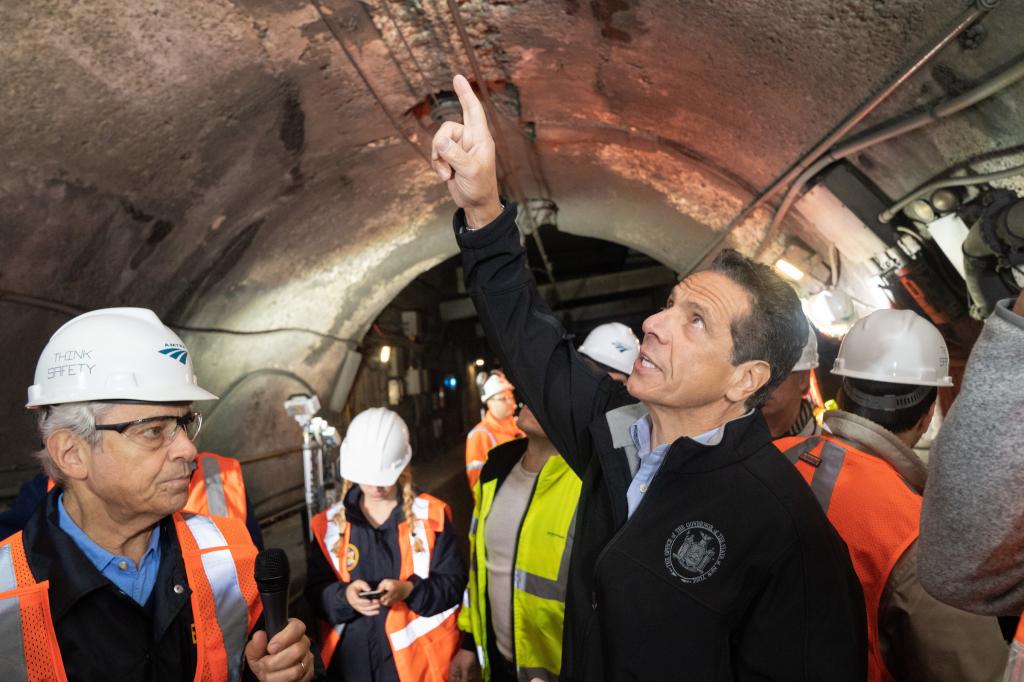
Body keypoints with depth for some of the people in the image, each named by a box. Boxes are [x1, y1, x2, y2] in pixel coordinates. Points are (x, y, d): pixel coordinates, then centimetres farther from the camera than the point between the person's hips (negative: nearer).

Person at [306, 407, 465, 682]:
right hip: (352, 659, 2)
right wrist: (345, 596, -20)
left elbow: (453, 582, -5)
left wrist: (410, 590, -22)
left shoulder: (431, 515, -5)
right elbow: (315, 591, 1)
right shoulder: (329, 523, 2)